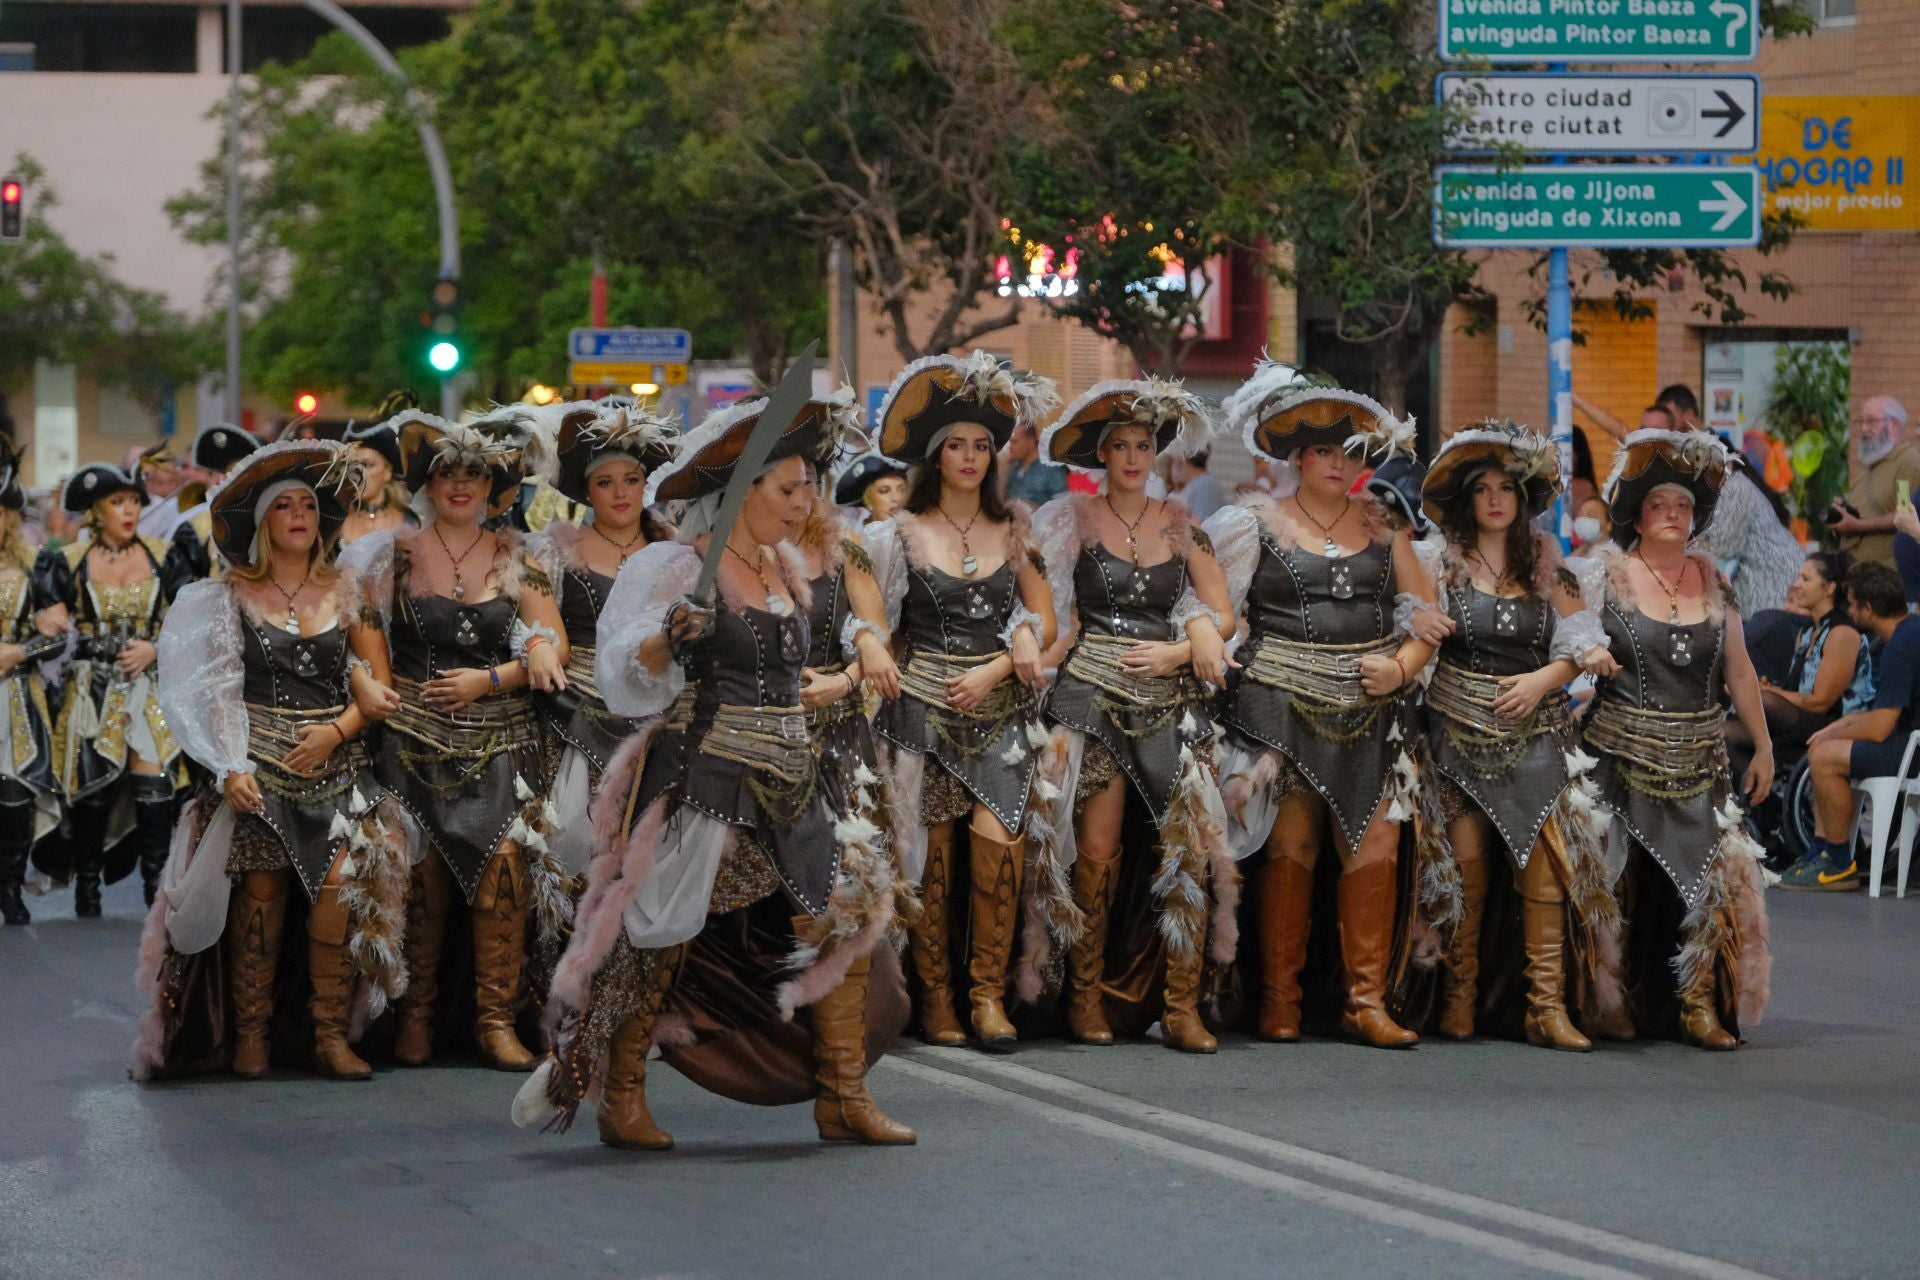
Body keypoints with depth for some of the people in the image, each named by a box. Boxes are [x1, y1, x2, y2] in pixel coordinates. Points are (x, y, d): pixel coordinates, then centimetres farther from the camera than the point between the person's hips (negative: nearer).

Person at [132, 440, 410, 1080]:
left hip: (335, 759, 1)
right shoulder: (231, 595, 6)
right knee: (261, 894, -7)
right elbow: (217, 689, -1)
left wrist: (338, 729, -8)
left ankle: (331, 1034, -10)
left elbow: (378, 679, 9)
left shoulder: (345, 591, 11)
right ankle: (250, 1034, 0)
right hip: (258, 763, -1)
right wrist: (231, 768, -13)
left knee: (339, 885, -14)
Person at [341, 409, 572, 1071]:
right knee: (422, 876, -8)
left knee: (502, 868, -13)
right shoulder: (395, 554, 8)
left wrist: (489, 679, -6)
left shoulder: (514, 558, 10)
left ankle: (496, 1020, -7)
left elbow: (554, 648, 6)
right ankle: (416, 1017, 4)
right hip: (416, 741, 0)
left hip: (501, 740, 1)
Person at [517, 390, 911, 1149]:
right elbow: (626, 673, -18)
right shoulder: (675, 569, -9)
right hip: (698, 783, -7)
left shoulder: (784, 568, 13)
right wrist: (668, 641, -35)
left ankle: (842, 1099, 5)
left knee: (850, 908, -1)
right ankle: (620, 1104, 10)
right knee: (659, 940, -3)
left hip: (786, 787, 7)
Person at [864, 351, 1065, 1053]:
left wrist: (995, 670, -4)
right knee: (930, 855, -4)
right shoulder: (902, 532, 4)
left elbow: (1043, 622, 8)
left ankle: (988, 994, -6)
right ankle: (935, 996, 5)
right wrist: (879, 666, -8)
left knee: (997, 841, -14)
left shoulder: (1012, 528, 10)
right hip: (924, 707, -1)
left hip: (1000, 707, 1)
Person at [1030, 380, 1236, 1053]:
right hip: (1094, 694, -2)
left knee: (1190, 843, -10)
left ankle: (1180, 1007, -8)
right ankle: (1086, 997, 1)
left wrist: (1179, 652, -3)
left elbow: (1222, 615, 13)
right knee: (1098, 852, -9)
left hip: (1169, 699, 2)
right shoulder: (1073, 520, 8)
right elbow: (1058, 617, 5)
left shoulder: (1180, 525, 13)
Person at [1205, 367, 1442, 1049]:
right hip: (1282, 707, -3)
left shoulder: (1381, 526, 14)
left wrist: (1403, 663, 0)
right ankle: (1279, 1002, 0)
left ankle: (1366, 999, -2)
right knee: (1291, 846, -6)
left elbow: (1426, 613, 17)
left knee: (1376, 846, -6)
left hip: (1370, 712, 3)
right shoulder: (1260, 521, 7)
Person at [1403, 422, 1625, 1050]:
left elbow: (1581, 640, 8)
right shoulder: (1443, 563, 7)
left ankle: (1547, 1005, -10)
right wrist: (1419, 622, -20)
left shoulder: (1546, 566, 11)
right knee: (1467, 863, -8)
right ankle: (1460, 995, 3)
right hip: (1461, 731, -1)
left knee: (1544, 862, -11)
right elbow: (1412, 615, 3)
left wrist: (1541, 679, -8)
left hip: (1534, 732, 1)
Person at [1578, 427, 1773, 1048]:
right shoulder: (1607, 574, 1)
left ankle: (1698, 1006, -3)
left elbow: (1739, 671, 12)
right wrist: (1587, 658, -22)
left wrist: (1763, 746, 11)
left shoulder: (1711, 579, 10)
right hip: (1625, 757, -3)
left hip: (1699, 761, 3)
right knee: (1625, 883, -3)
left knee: (1715, 874, -8)